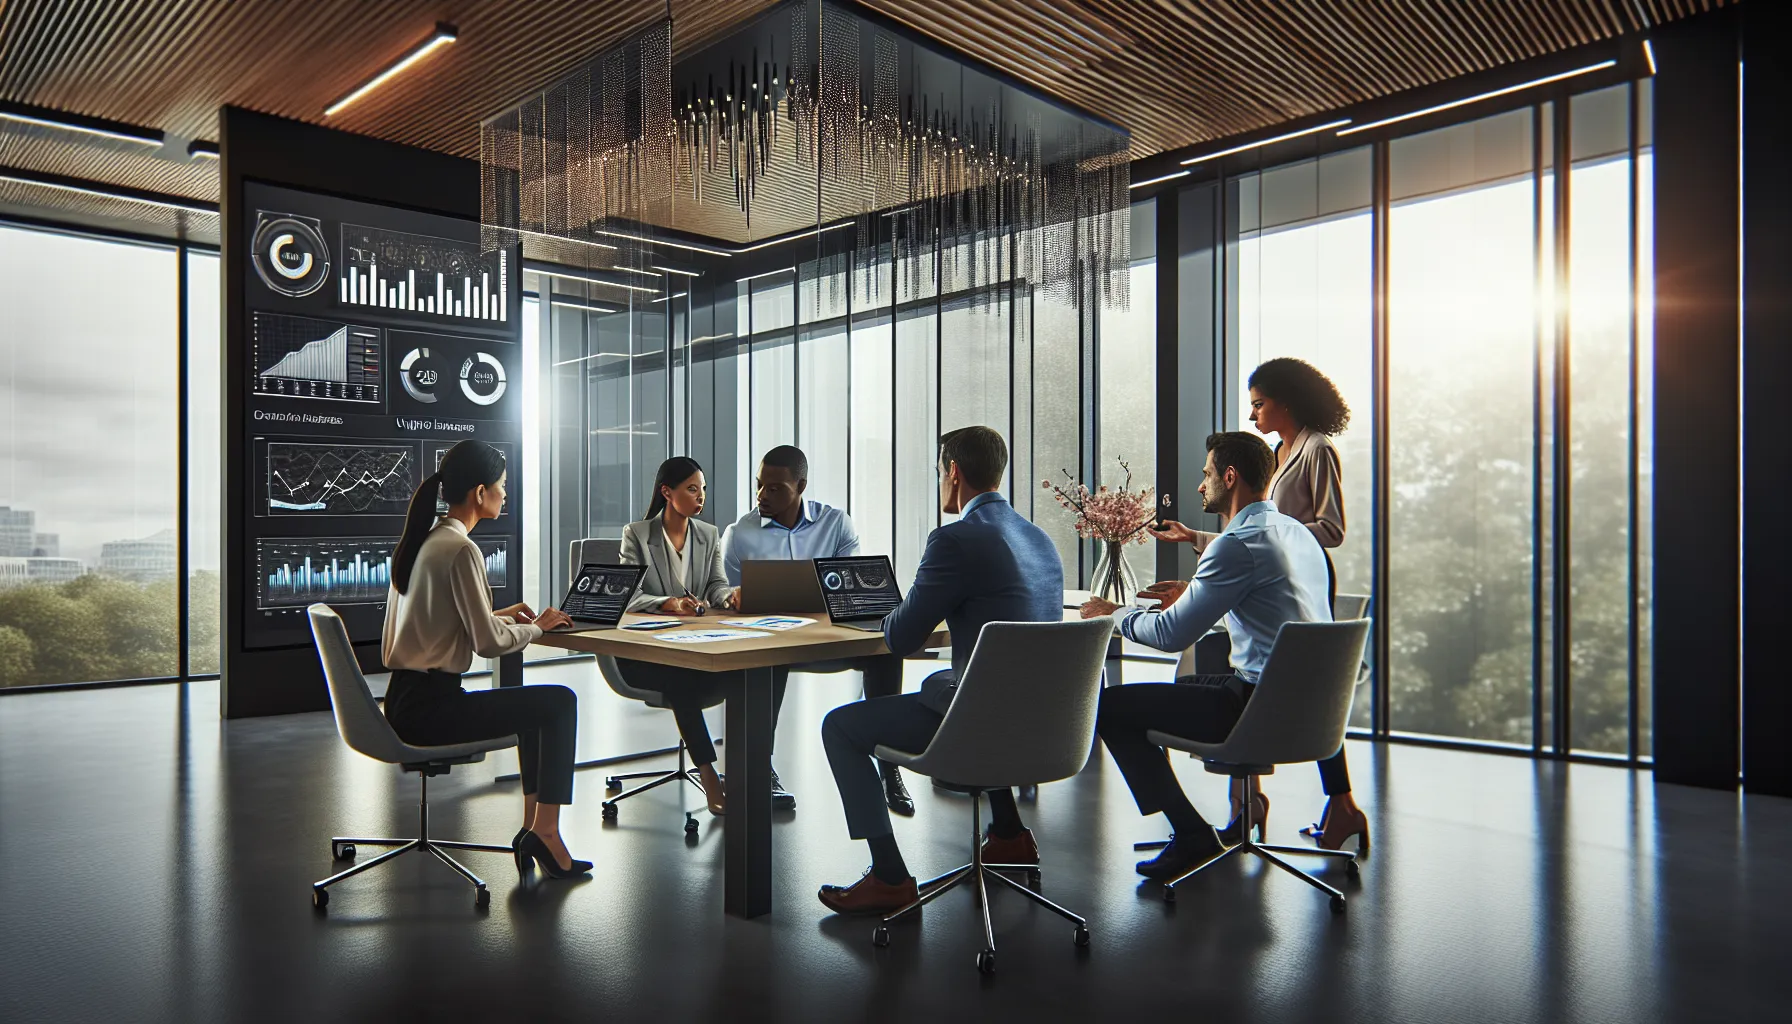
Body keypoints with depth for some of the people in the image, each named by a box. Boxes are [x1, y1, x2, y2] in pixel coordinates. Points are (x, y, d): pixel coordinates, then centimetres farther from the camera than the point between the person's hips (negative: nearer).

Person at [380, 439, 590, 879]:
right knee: (560, 702, -2)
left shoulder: (419, 541, 12)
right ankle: (544, 832, 4)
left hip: (404, 700, 10)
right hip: (429, 707, -10)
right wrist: (537, 628, -1)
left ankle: (533, 826, 19)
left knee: (537, 705, 21)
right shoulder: (461, 550, -17)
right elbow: (489, 643, -18)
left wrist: (501, 614, 14)